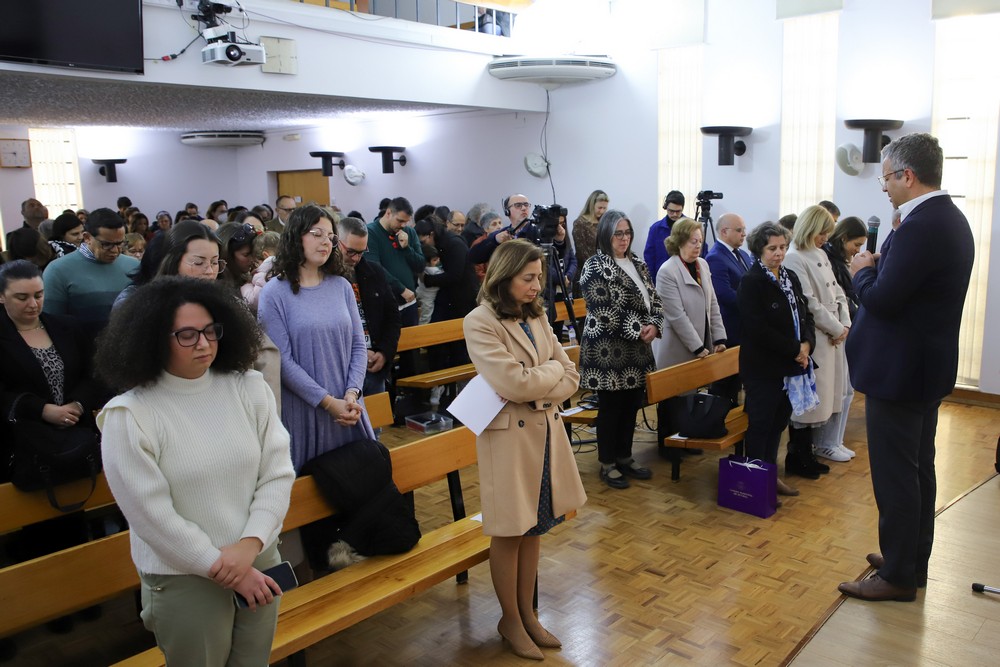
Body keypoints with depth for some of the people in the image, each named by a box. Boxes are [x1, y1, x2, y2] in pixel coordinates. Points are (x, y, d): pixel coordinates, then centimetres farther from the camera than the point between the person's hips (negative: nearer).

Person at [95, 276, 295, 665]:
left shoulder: (249, 387, -5)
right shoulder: (128, 416, -14)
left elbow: (278, 474, -6)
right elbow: (152, 515, -14)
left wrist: (250, 544, -18)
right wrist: (221, 568, -13)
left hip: (260, 563, 3)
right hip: (183, 579, -3)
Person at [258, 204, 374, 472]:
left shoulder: (341, 286, 6)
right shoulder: (274, 293, -6)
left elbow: (358, 346, 5)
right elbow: (282, 359, -11)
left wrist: (352, 394, -10)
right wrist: (328, 402, -15)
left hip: (347, 408, 4)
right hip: (302, 411, -4)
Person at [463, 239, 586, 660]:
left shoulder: (537, 318, 8)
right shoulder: (480, 323, -13)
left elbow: (570, 378, 4)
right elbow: (514, 383, -21)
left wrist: (538, 392, -13)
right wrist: (551, 370, -6)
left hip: (545, 431, 6)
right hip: (509, 436, -6)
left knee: (535, 528, 15)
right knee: (509, 533, 8)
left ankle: (527, 613, 32)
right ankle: (510, 621, 26)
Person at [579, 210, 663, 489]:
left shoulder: (637, 263, 11)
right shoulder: (595, 267, -12)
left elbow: (653, 298, 12)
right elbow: (605, 312, -19)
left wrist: (654, 325, -7)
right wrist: (638, 330, -15)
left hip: (637, 349, 7)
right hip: (609, 350, -7)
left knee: (632, 405, 13)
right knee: (611, 407, 3)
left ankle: (624, 457, 28)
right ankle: (607, 463, 17)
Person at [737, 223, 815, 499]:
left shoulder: (791, 278, 11)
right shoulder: (751, 282, -13)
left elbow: (805, 315, 14)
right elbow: (758, 329, -21)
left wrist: (806, 344, -6)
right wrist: (794, 349, -16)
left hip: (789, 366, 7)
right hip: (763, 368, -7)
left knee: (779, 422, 15)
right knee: (759, 426, 3)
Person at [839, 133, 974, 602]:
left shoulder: (920, 226, -23)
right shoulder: (950, 219, 9)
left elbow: (882, 299, -25)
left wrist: (863, 271, -8)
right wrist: (878, 268, 6)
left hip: (900, 370, -10)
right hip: (929, 366, 10)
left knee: (895, 475, 1)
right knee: (918, 469, 19)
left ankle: (897, 576, 13)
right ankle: (914, 560, 33)